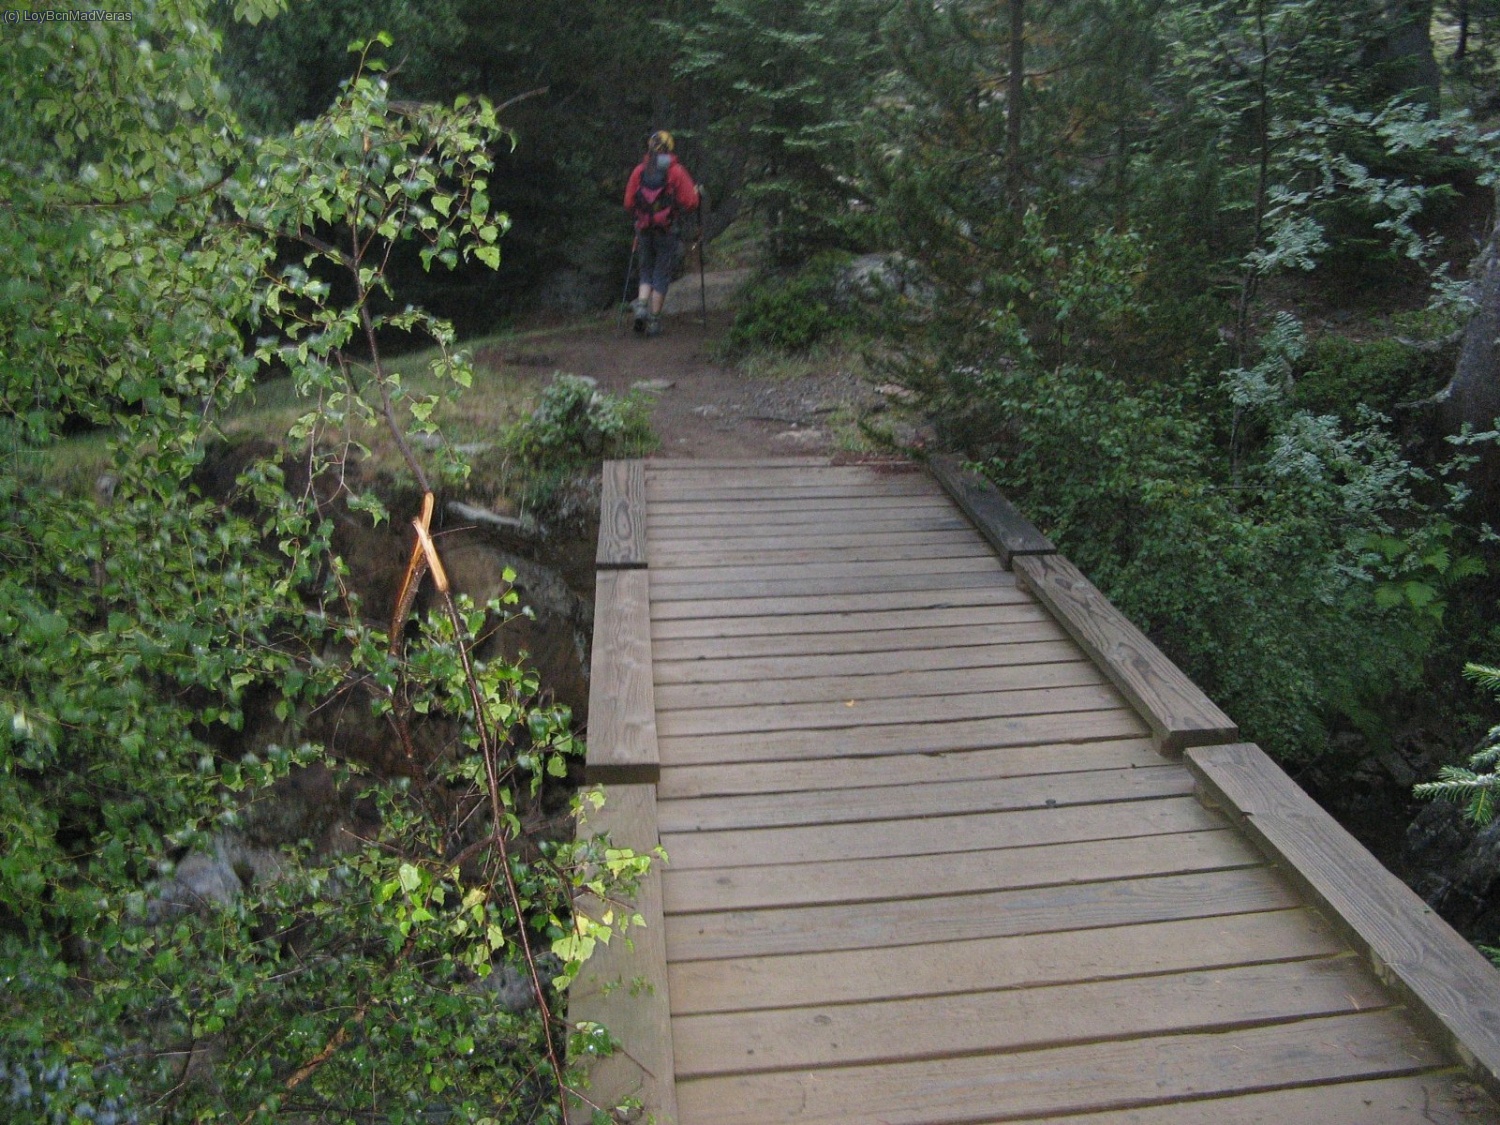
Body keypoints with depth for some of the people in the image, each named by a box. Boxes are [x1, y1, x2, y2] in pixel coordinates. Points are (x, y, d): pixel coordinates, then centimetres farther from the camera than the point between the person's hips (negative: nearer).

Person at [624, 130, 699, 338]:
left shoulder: (639, 170, 3)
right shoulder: (676, 171, -6)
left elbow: (628, 202, 4)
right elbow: (690, 202, -9)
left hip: (644, 228, 3)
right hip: (667, 230, -3)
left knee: (646, 271, 19)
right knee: (661, 274, 6)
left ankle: (641, 305, -4)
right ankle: (654, 321, 5)